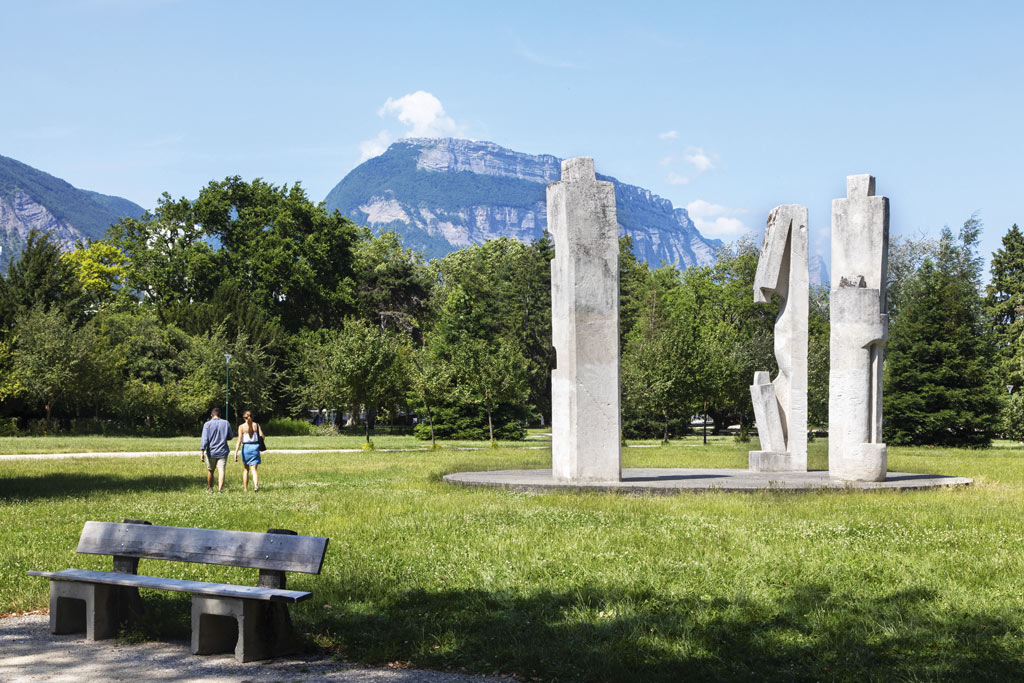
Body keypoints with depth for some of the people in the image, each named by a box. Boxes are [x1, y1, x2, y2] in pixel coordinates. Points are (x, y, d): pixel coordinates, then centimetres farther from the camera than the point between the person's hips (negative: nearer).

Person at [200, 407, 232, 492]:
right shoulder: (226, 423, 2)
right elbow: (230, 436, 14)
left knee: (210, 471, 15)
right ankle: (220, 489, -20)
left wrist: (202, 451, -16)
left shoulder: (208, 424, -5)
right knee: (221, 470, -6)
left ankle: (210, 489, 29)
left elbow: (204, 439, -13)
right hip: (223, 451, 1)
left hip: (211, 451, -1)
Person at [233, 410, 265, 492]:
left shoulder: (241, 427, -4)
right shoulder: (256, 425, 1)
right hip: (255, 447, 1)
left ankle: (245, 488, 21)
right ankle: (256, 485, -23)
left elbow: (239, 440, -10)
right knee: (254, 469, 0)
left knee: (245, 469, 16)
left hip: (245, 448, -1)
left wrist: (236, 453, -12)